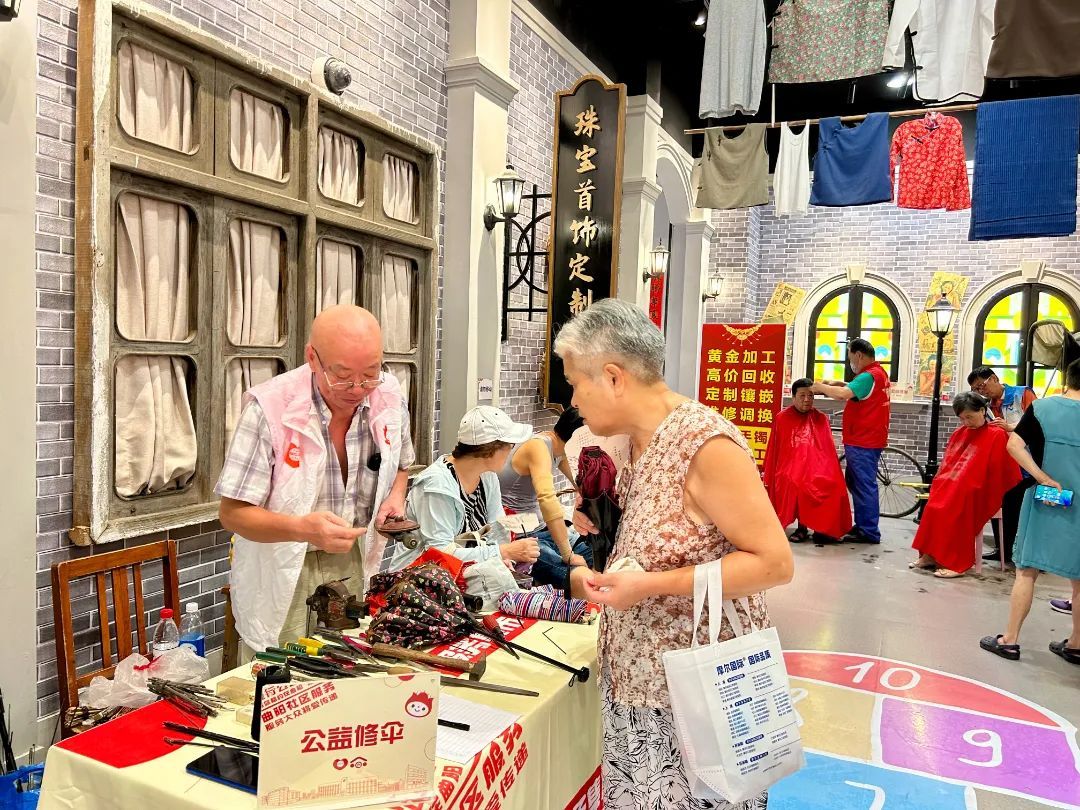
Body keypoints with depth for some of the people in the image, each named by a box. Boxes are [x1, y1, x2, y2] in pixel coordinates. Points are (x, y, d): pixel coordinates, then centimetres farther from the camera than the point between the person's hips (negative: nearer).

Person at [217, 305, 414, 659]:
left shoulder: (389, 396, -9)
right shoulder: (268, 408, -23)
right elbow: (233, 513, -18)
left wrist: (395, 496, -11)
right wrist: (303, 528, -35)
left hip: (355, 563, 4)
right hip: (282, 573, -3)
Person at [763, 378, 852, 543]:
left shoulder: (821, 419, 12)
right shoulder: (782, 418, 6)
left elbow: (828, 451, 13)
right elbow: (773, 451, 7)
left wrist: (832, 473, 2)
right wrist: (769, 479, 5)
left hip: (816, 466, 2)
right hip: (790, 466, -2)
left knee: (834, 484, -29)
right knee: (797, 483, -35)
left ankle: (823, 527, -11)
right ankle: (802, 527, -18)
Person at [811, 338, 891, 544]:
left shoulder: (868, 376, -18)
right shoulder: (878, 373, 16)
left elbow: (843, 394, -28)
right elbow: (856, 391, 21)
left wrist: (821, 387, -13)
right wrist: (840, 384, 4)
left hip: (863, 442, -10)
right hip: (866, 439, 10)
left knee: (863, 484, -4)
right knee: (856, 482, 17)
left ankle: (869, 532, 2)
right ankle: (862, 525, 24)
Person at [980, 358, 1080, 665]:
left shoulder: (1042, 407, -5)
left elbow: (1014, 445, -16)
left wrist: (1044, 479, -14)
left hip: (1045, 502, -1)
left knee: (1027, 571, 5)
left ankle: (1010, 640, 8)